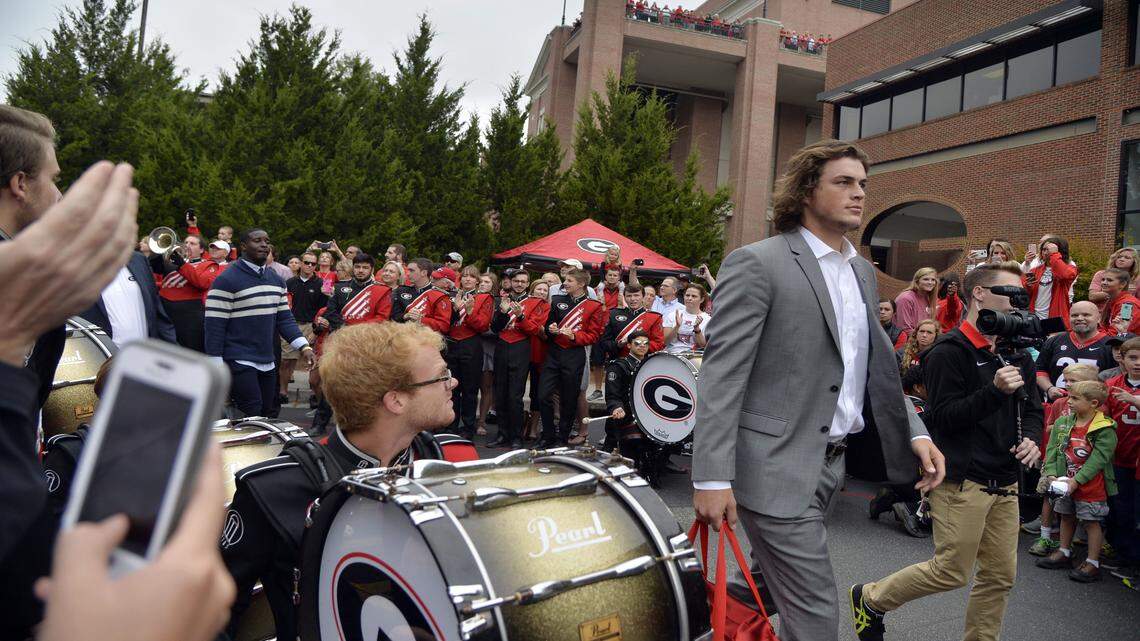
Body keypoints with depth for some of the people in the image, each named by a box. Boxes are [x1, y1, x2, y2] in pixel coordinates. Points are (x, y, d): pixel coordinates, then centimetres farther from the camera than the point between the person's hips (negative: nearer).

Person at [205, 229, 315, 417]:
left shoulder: (276, 280, 10)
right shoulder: (227, 281, -11)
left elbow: (285, 318, 10)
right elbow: (214, 326, -13)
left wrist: (303, 346, -4)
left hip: (267, 363, 7)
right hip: (239, 363, -7)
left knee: (266, 415, 13)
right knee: (250, 418, -8)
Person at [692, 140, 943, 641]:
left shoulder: (862, 272, 13)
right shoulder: (756, 263, -12)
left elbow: (875, 365, 18)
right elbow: (721, 375, -16)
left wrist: (915, 432, 3)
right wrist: (712, 478, -20)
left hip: (830, 463, 8)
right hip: (776, 468, -7)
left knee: (767, 592, 19)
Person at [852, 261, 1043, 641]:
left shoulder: (1016, 353, 14)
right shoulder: (949, 352, -11)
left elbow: (1032, 407, 22)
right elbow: (943, 417, -17)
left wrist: (1031, 438, 1)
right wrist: (995, 390, -27)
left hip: (1004, 482, 8)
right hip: (962, 479, -8)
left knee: (1000, 575, 10)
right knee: (952, 571, -2)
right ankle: (870, 599, 18)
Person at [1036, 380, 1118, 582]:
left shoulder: (1105, 429, -14)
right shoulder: (1062, 423, 2)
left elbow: (1098, 459, -19)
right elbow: (1052, 450, 3)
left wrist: (1076, 481, -22)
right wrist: (1051, 474, -9)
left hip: (1091, 487, -6)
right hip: (1064, 483, 6)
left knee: (1092, 521, 4)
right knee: (1066, 517, 18)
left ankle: (1093, 563, 14)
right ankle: (1064, 553, 33)